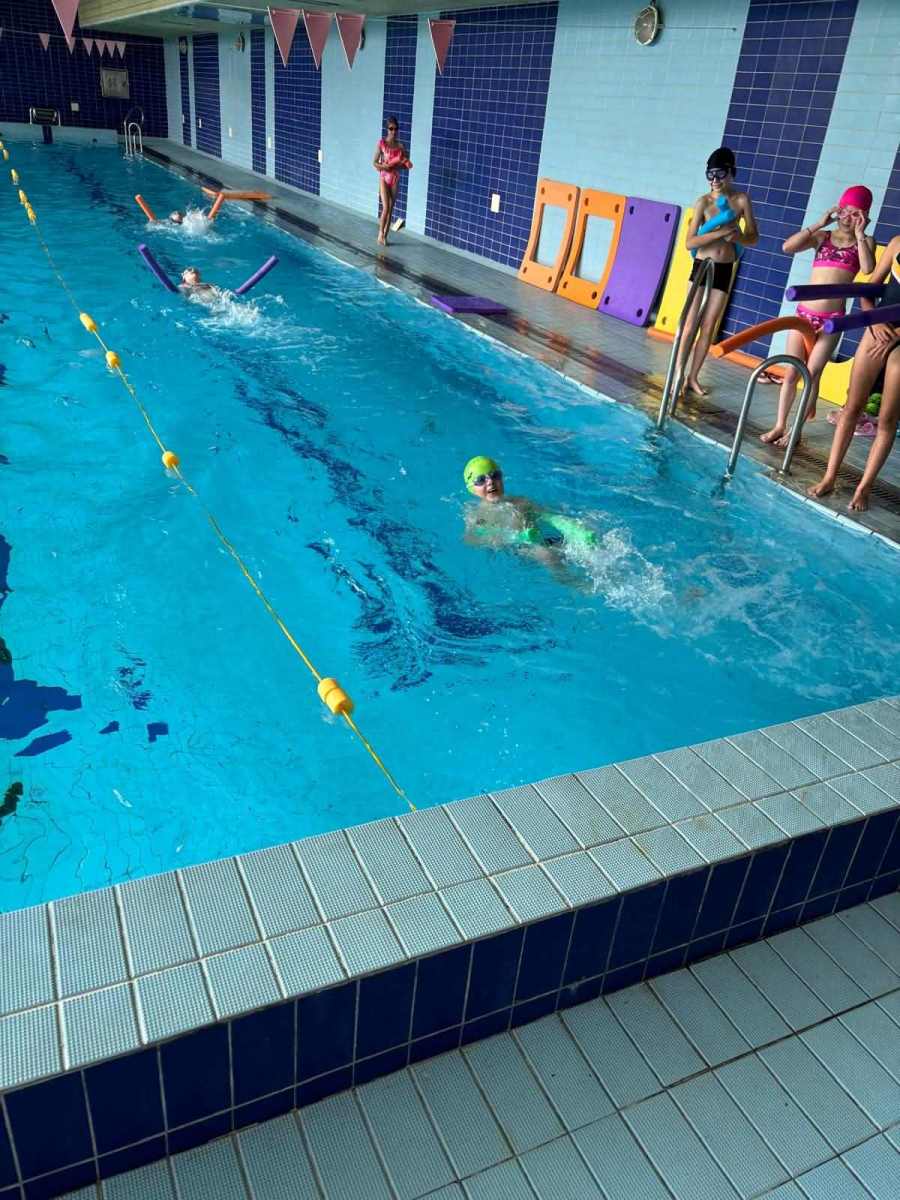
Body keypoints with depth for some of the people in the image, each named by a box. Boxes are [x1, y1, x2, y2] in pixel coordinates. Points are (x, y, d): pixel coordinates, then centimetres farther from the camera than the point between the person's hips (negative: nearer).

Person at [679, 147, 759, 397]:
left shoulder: (741, 200, 0)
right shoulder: (703, 202, -6)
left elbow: (754, 237, 3)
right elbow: (690, 242, -13)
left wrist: (737, 236, -18)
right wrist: (719, 233, -25)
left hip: (725, 270, 3)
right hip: (702, 266, -2)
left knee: (708, 328, 6)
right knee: (690, 325, -5)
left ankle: (693, 377, 14)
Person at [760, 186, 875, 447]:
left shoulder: (864, 242, 6)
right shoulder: (822, 236, 9)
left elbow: (868, 269, -15)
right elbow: (788, 247, -6)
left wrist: (859, 234, -9)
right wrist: (819, 224, -6)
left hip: (831, 320, -2)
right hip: (803, 314, 2)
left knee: (811, 375, -3)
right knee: (791, 373, 4)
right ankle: (779, 426, 13)